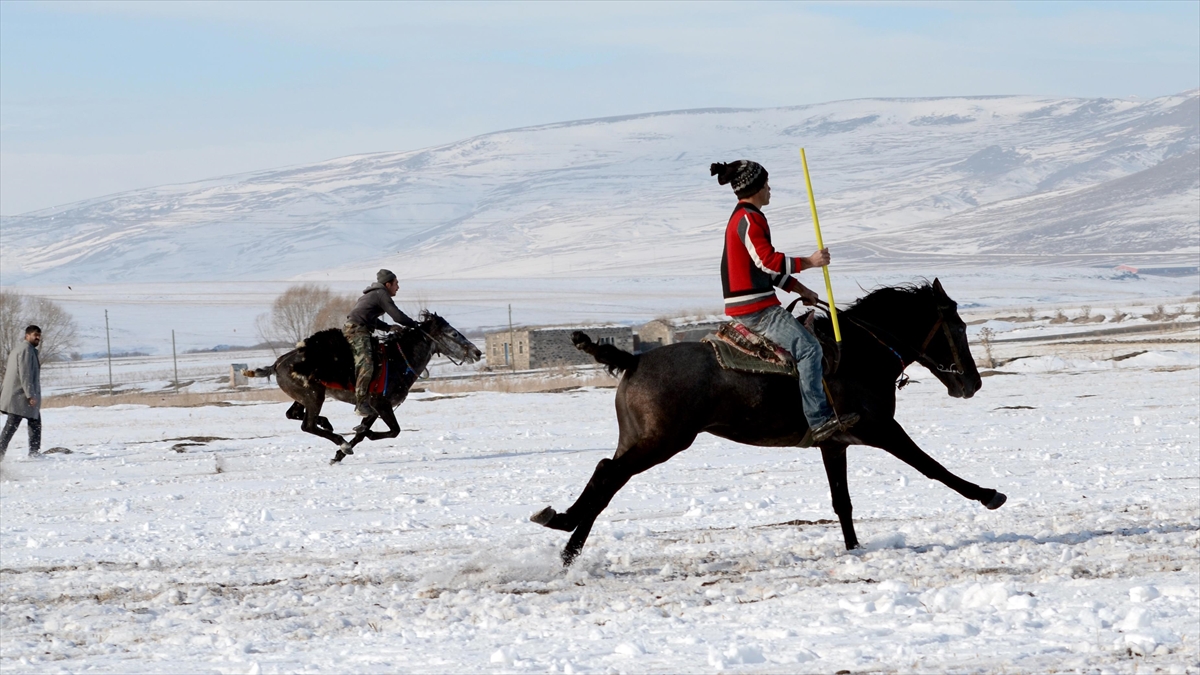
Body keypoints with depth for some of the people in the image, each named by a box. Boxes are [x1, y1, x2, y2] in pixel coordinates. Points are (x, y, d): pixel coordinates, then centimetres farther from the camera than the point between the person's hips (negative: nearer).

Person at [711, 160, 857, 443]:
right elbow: (768, 261, -21)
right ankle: (818, 421, -24)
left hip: (752, 307, 11)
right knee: (808, 347, -18)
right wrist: (809, 262, -12)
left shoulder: (743, 218, 19)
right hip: (755, 309, -11)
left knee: (805, 342, 21)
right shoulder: (748, 219, -14)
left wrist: (799, 289, 16)